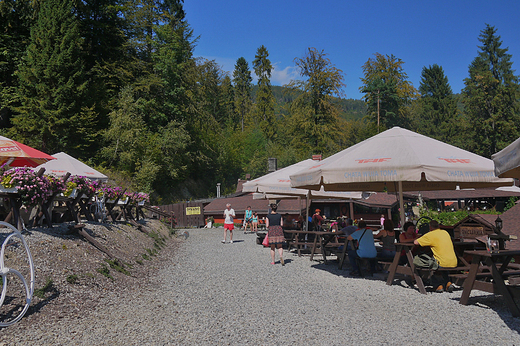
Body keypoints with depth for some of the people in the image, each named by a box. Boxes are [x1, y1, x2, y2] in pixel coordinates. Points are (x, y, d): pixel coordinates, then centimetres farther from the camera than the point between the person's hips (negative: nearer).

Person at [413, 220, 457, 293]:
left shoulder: (430, 235, -6)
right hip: (454, 263, 7)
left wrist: (422, 239, 17)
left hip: (443, 264, -7)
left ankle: (439, 285, 8)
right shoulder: (445, 232, 14)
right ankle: (448, 283, 19)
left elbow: (416, 242, -5)